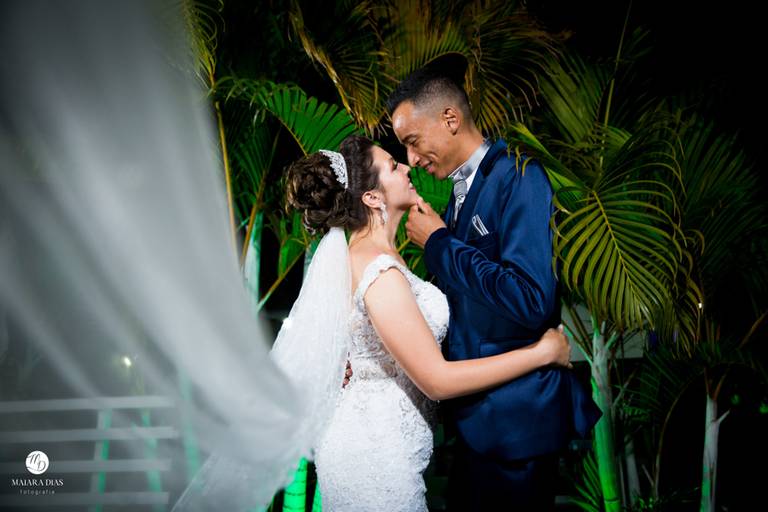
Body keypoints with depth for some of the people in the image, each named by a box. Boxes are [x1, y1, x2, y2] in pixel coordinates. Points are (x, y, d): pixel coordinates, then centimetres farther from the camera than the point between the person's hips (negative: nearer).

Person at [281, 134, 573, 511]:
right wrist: (543, 351, -18)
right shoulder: (380, 273, -25)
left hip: (367, 437, 9)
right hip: (375, 455, -9)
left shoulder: (369, 253, 4)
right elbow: (437, 380, -24)